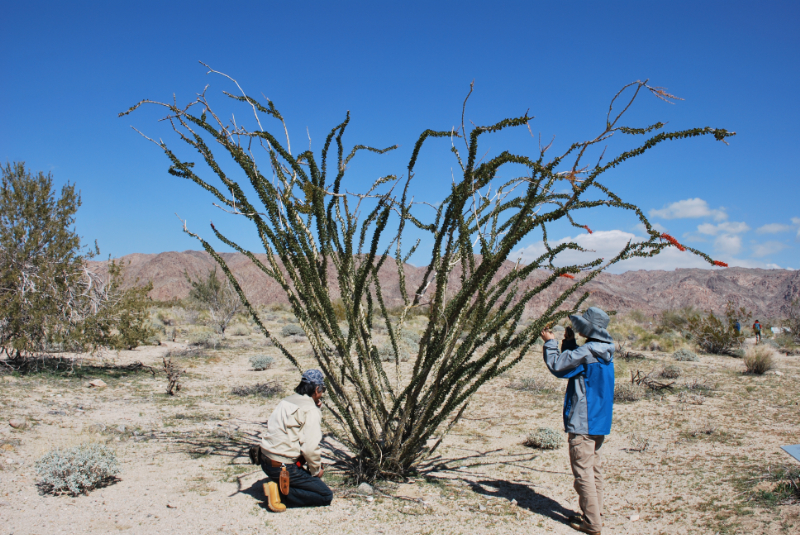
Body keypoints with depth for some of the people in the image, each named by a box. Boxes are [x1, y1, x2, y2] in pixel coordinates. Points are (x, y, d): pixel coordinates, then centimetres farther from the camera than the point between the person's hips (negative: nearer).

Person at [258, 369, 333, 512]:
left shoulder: (285, 401, 10)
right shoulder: (311, 411, -14)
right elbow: (309, 448, -19)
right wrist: (316, 470, -2)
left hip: (265, 461, 8)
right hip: (283, 468, -8)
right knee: (326, 496, 2)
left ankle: (278, 485, 11)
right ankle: (280, 492, -10)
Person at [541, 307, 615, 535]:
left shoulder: (587, 352, -20)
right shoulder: (605, 352, 9)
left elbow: (557, 366, -16)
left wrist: (550, 342, -4)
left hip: (583, 422, -9)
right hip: (600, 421, 9)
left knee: (583, 471, -2)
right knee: (594, 469, 16)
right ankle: (595, 514, 24)